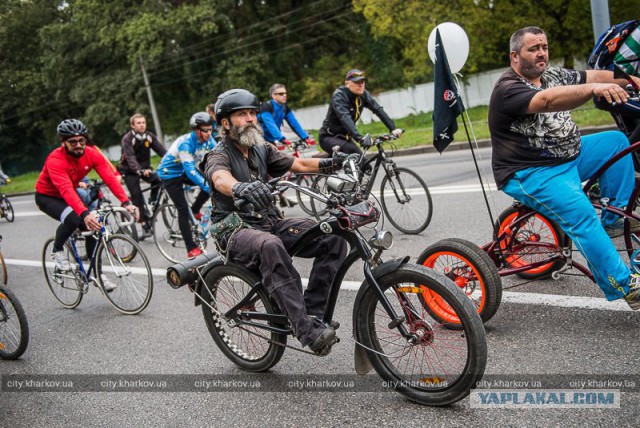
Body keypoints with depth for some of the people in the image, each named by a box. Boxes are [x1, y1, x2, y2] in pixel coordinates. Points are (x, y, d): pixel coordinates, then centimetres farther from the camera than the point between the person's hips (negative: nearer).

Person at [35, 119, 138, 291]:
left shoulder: (92, 154, -19)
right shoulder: (55, 160, -34)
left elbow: (110, 178, -29)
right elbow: (66, 190, -47)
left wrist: (126, 203, -42)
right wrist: (84, 213, -62)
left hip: (71, 195, 5)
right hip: (47, 196, -5)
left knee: (92, 228, -9)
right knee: (73, 219, -33)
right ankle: (57, 251, -3)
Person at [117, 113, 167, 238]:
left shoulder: (149, 137, -5)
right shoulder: (127, 139, -18)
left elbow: (162, 150, -13)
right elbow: (130, 157, -32)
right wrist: (140, 170, -49)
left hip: (145, 168, 4)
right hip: (130, 170, -4)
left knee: (158, 180, -22)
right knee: (137, 195, -13)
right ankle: (145, 226, -10)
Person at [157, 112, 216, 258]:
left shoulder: (209, 140, -13)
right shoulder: (186, 143, -32)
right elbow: (190, 171, -38)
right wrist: (208, 186, -45)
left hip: (185, 171, 6)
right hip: (170, 173, -6)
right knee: (183, 210, -12)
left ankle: (195, 210, 5)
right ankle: (191, 249, -9)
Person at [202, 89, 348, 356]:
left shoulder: (262, 150, 15)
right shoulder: (219, 156, -5)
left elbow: (299, 164, 1)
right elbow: (221, 180, -30)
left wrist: (338, 162, -16)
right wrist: (242, 188, -54)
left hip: (270, 223, 6)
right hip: (236, 231, -6)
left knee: (333, 238, -14)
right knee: (270, 246, -41)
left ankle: (312, 313, -13)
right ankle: (307, 331, -39)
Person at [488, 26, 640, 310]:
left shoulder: (552, 75, 10)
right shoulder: (507, 89, -18)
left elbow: (592, 76, 2)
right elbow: (548, 101, -35)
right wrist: (594, 89, -48)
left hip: (569, 156, 9)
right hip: (530, 174, -9)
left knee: (616, 140, 4)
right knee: (581, 213, -25)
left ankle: (615, 220, 6)